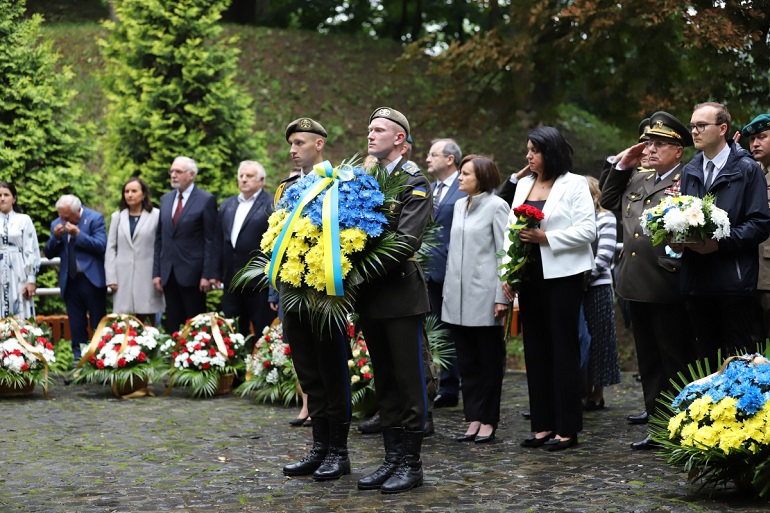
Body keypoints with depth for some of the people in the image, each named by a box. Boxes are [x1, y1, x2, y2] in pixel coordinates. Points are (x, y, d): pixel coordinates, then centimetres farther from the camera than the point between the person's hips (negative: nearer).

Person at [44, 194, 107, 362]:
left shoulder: (95, 218, -5)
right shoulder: (57, 224, 7)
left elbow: (101, 246, -15)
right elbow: (49, 253, 8)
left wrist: (77, 234, -20)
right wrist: (56, 237, -11)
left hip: (92, 279, -4)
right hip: (70, 280, 4)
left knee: (98, 322, 2)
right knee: (76, 324, 7)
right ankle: (79, 358, 11)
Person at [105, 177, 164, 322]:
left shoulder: (156, 215, 2)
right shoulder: (117, 217, 13)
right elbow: (111, 249, 11)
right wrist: (111, 278, 3)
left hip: (147, 276, -3)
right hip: (123, 278, 3)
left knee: (148, 319, -3)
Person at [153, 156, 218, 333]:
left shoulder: (206, 200, -5)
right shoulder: (166, 199, 13)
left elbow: (210, 240, -8)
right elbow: (159, 238, 14)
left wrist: (208, 275, -13)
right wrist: (156, 272, 8)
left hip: (192, 273, -6)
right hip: (168, 273, 6)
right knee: (172, 326, 8)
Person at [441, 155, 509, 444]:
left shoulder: (496, 206, -5)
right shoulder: (459, 206, 15)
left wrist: (501, 297, -14)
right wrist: (448, 290, 14)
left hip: (484, 297, -7)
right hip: (458, 297, 7)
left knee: (489, 360, 2)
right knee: (467, 361, 8)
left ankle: (488, 421, 8)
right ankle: (473, 419, 14)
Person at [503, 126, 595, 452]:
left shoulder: (574, 184, -4)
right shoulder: (524, 185, 14)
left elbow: (587, 230, -11)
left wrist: (545, 237, -17)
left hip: (561, 277, -6)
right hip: (529, 277, 6)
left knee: (563, 349, -3)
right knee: (536, 350, 8)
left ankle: (567, 428, 2)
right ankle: (543, 425, 15)